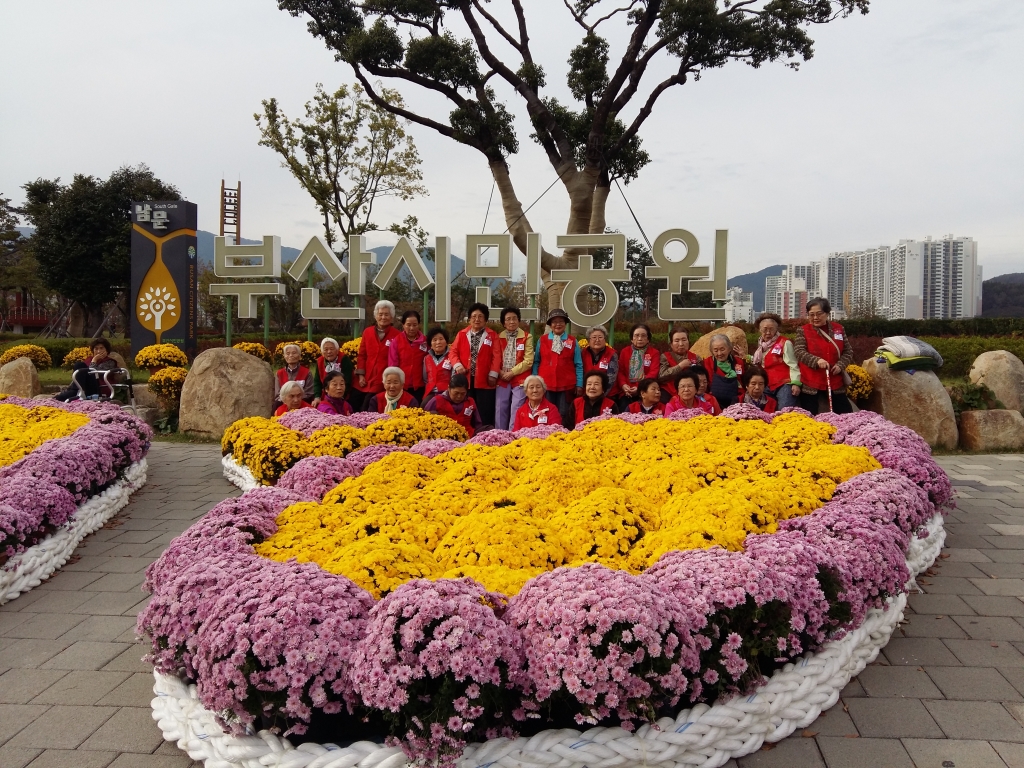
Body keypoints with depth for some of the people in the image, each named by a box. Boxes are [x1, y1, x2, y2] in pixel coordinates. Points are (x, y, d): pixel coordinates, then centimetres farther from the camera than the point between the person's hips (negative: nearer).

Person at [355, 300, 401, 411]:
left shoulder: (397, 335, -4)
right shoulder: (367, 332, 10)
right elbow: (361, 355, 12)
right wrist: (360, 375, 4)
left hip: (384, 382, -4)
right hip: (366, 380, 4)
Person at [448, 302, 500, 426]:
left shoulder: (492, 335, 6)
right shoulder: (461, 334, 10)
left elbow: (496, 357, 0)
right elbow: (453, 352, 6)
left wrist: (493, 374, -8)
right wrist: (457, 365, -11)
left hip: (484, 380, -2)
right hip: (465, 379, 2)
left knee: (485, 414, 1)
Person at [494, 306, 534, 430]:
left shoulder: (526, 337, 1)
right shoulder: (499, 337, 11)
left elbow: (528, 361, -5)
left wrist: (512, 372, -10)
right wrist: (500, 372, -7)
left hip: (520, 380, -3)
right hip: (502, 380, 3)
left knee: (516, 412, -5)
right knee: (500, 411, 4)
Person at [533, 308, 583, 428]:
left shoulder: (573, 342, 5)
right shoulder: (542, 340, 6)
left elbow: (578, 365, 4)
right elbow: (536, 362, 9)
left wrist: (579, 385, -2)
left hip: (567, 386, -1)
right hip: (545, 385, 1)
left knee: (564, 416, 2)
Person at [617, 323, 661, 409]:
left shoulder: (654, 353, 8)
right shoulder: (624, 351, 17)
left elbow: (653, 373, -5)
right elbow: (620, 371, 8)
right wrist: (623, 385, -13)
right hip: (627, 393, 2)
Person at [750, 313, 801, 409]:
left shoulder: (784, 343, -6)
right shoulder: (761, 344, 15)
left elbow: (792, 364, -10)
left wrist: (795, 383, -18)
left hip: (784, 385, -8)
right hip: (767, 386, 8)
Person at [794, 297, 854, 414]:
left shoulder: (838, 329, 8)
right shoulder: (803, 331, 0)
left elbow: (848, 351, 10)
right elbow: (799, 352, -12)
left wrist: (840, 365, -10)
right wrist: (816, 361, -29)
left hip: (835, 382, 3)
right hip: (811, 383, -3)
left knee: (846, 414, 7)